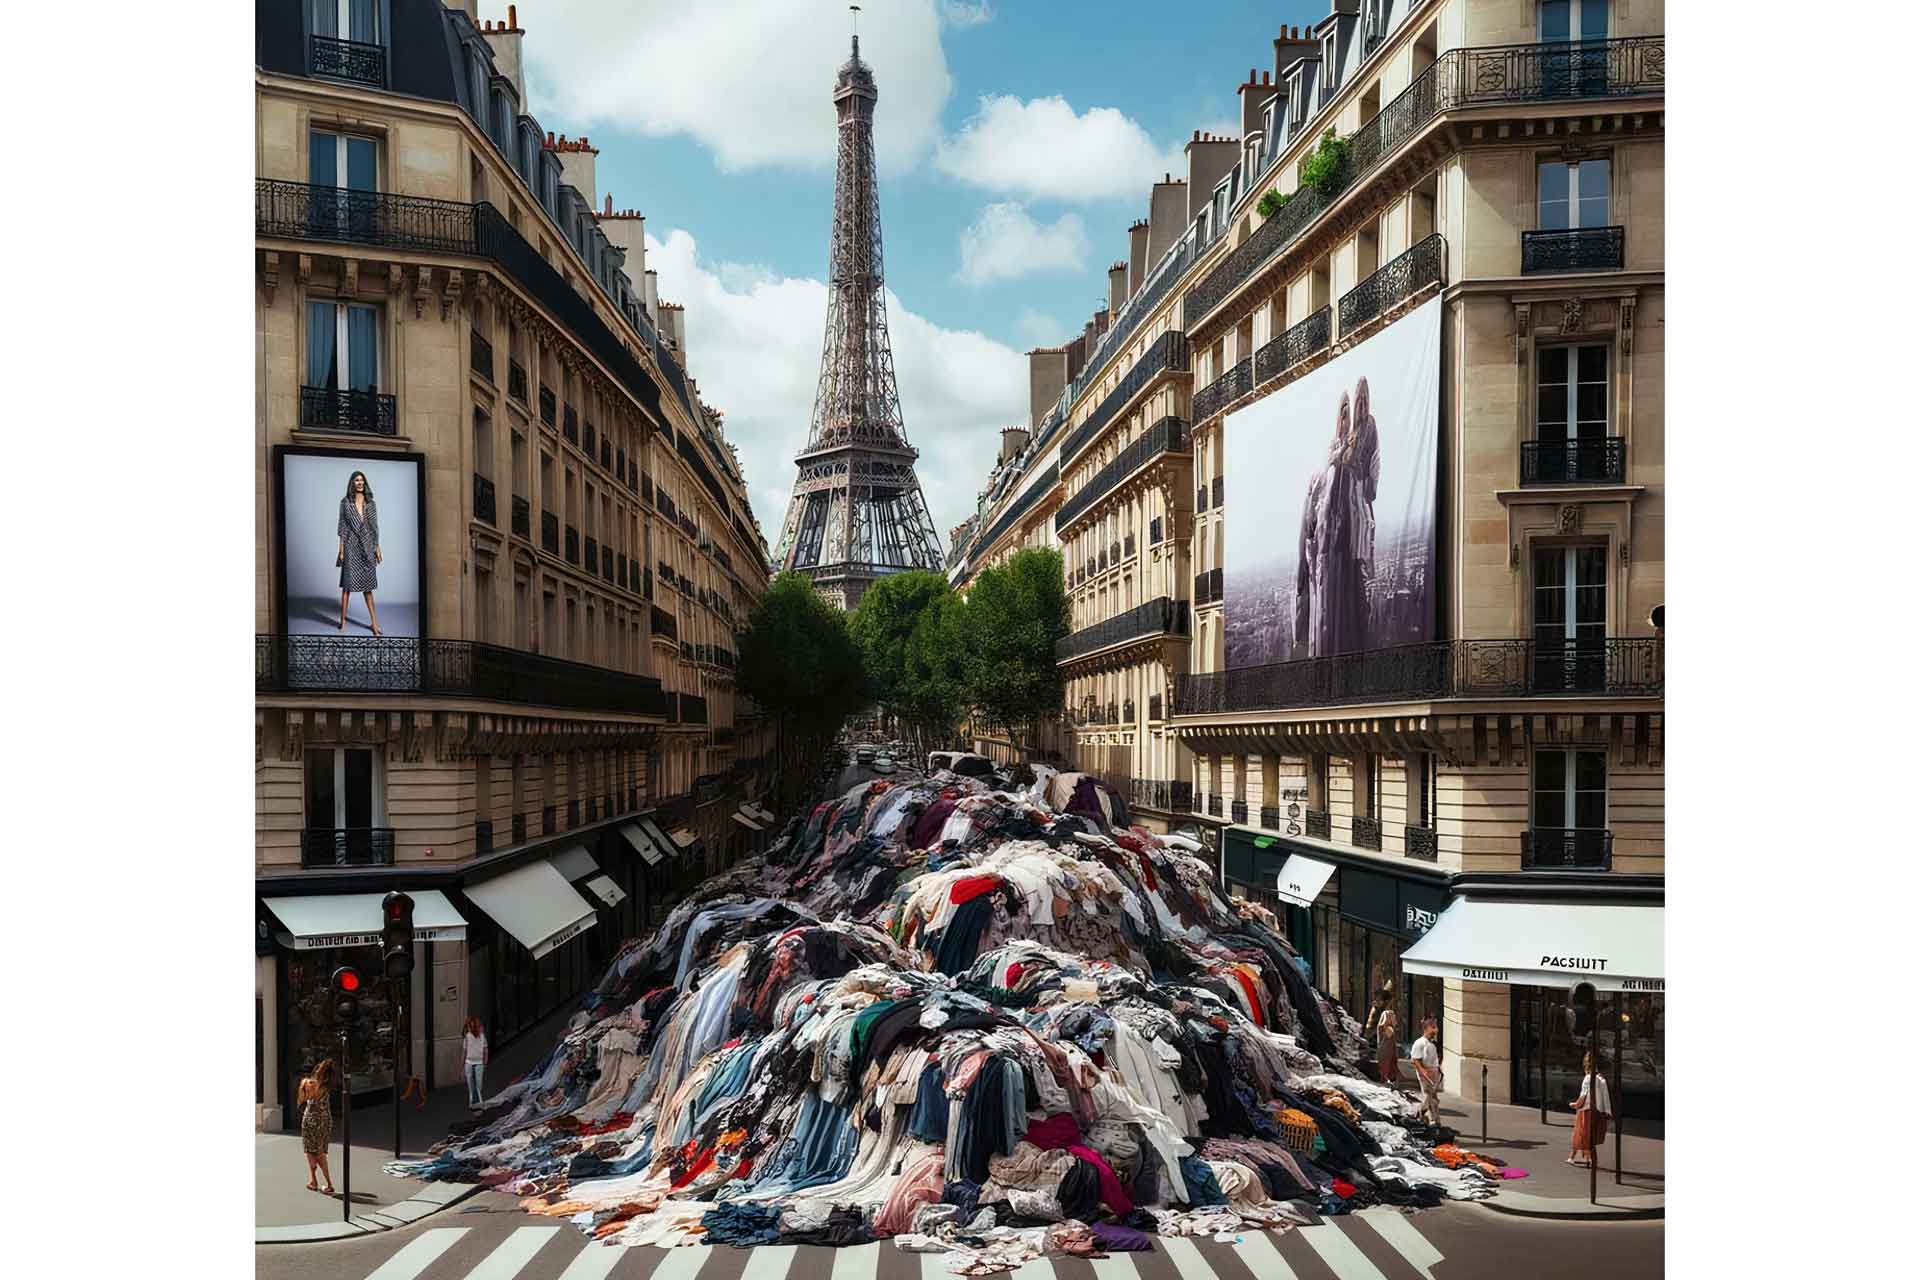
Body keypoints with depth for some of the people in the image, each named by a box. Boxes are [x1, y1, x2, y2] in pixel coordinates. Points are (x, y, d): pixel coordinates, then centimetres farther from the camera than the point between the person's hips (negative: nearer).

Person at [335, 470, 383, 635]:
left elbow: (375, 527, 9)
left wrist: (377, 548, 5)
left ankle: (374, 622, 7)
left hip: (367, 546, 2)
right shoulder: (345, 502, 1)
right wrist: (341, 549, -5)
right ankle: (343, 620, 4)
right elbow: (342, 526, 0)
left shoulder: (370, 503, 8)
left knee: (367, 584, 6)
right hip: (351, 545, -2)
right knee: (348, 583, -1)